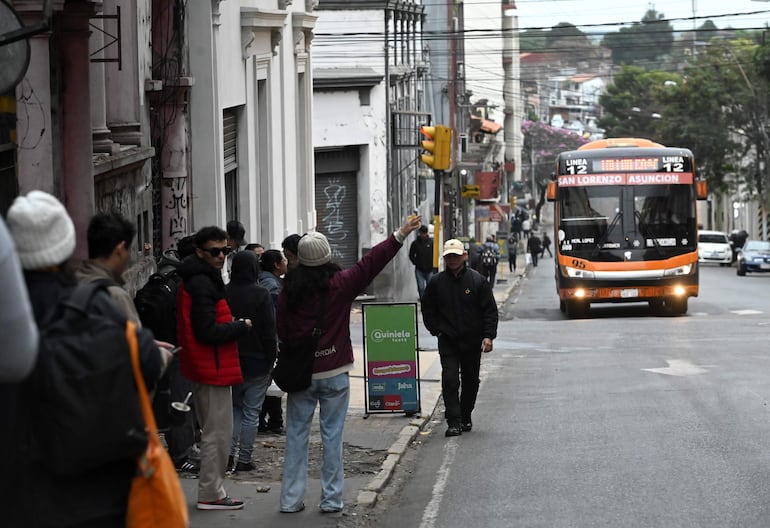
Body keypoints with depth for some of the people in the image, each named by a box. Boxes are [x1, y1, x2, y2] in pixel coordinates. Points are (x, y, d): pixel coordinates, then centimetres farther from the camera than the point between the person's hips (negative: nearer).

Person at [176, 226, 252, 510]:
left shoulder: (196, 280, 15)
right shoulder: (202, 284, -18)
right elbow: (207, 332, -23)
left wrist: (231, 325, 6)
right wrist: (241, 327, -13)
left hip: (204, 369, 11)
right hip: (214, 369, -11)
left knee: (213, 431, 17)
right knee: (218, 433, -4)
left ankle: (211, 489, 24)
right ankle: (211, 494, 2)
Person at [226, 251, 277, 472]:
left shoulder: (224, 294, -2)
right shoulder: (261, 295, -12)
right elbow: (269, 332, -11)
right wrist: (270, 362, -1)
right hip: (257, 363, -4)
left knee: (235, 407, 18)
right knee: (252, 412, 4)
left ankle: (228, 452, 5)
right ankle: (244, 459, 6)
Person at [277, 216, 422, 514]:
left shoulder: (289, 291, -3)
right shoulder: (339, 285, -9)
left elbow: (281, 331, 3)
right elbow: (370, 264, -5)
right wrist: (400, 236, 0)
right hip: (334, 372, -2)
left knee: (296, 434, 7)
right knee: (332, 435, 4)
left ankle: (291, 500, 7)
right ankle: (331, 499, 6)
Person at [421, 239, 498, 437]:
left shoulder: (477, 280, -3)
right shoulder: (437, 283, 1)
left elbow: (490, 310, -1)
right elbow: (428, 310, 12)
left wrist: (488, 336, -9)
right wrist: (437, 330, 1)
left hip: (472, 341, 0)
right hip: (448, 341, 0)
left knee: (471, 381, 11)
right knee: (450, 380, -12)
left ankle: (466, 417, 29)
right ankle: (453, 422, -13)